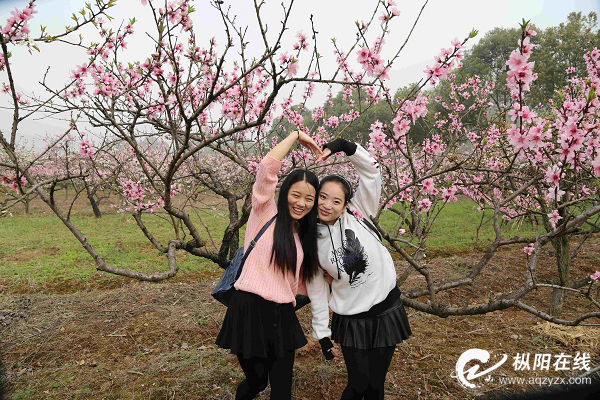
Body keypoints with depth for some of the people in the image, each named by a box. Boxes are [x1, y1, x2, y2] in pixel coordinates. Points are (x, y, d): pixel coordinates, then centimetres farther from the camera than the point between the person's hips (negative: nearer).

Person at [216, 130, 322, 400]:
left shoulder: (304, 235, 13)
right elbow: (267, 167, -19)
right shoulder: (265, 212, -4)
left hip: (282, 316, 5)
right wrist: (296, 135, -10)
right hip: (250, 310, -5)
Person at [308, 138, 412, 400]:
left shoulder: (358, 213, -9)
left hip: (386, 311, 0)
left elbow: (371, 172, -17)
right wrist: (321, 335, 2)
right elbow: (317, 291, -1)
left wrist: (344, 146, -30)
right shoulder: (311, 240, -7)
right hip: (350, 320, 0)